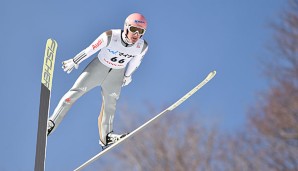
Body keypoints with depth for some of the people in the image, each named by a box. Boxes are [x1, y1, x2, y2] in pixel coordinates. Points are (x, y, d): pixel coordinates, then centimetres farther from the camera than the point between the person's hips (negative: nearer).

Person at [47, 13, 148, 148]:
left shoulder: (142, 47, -19)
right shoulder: (110, 37, -30)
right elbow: (91, 49, -17)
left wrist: (128, 75, 18)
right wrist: (74, 61, -5)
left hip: (117, 74, 3)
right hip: (99, 66, -3)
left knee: (110, 104, 3)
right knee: (76, 91, -10)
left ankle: (105, 136, 17)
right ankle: (51, 123, -9)